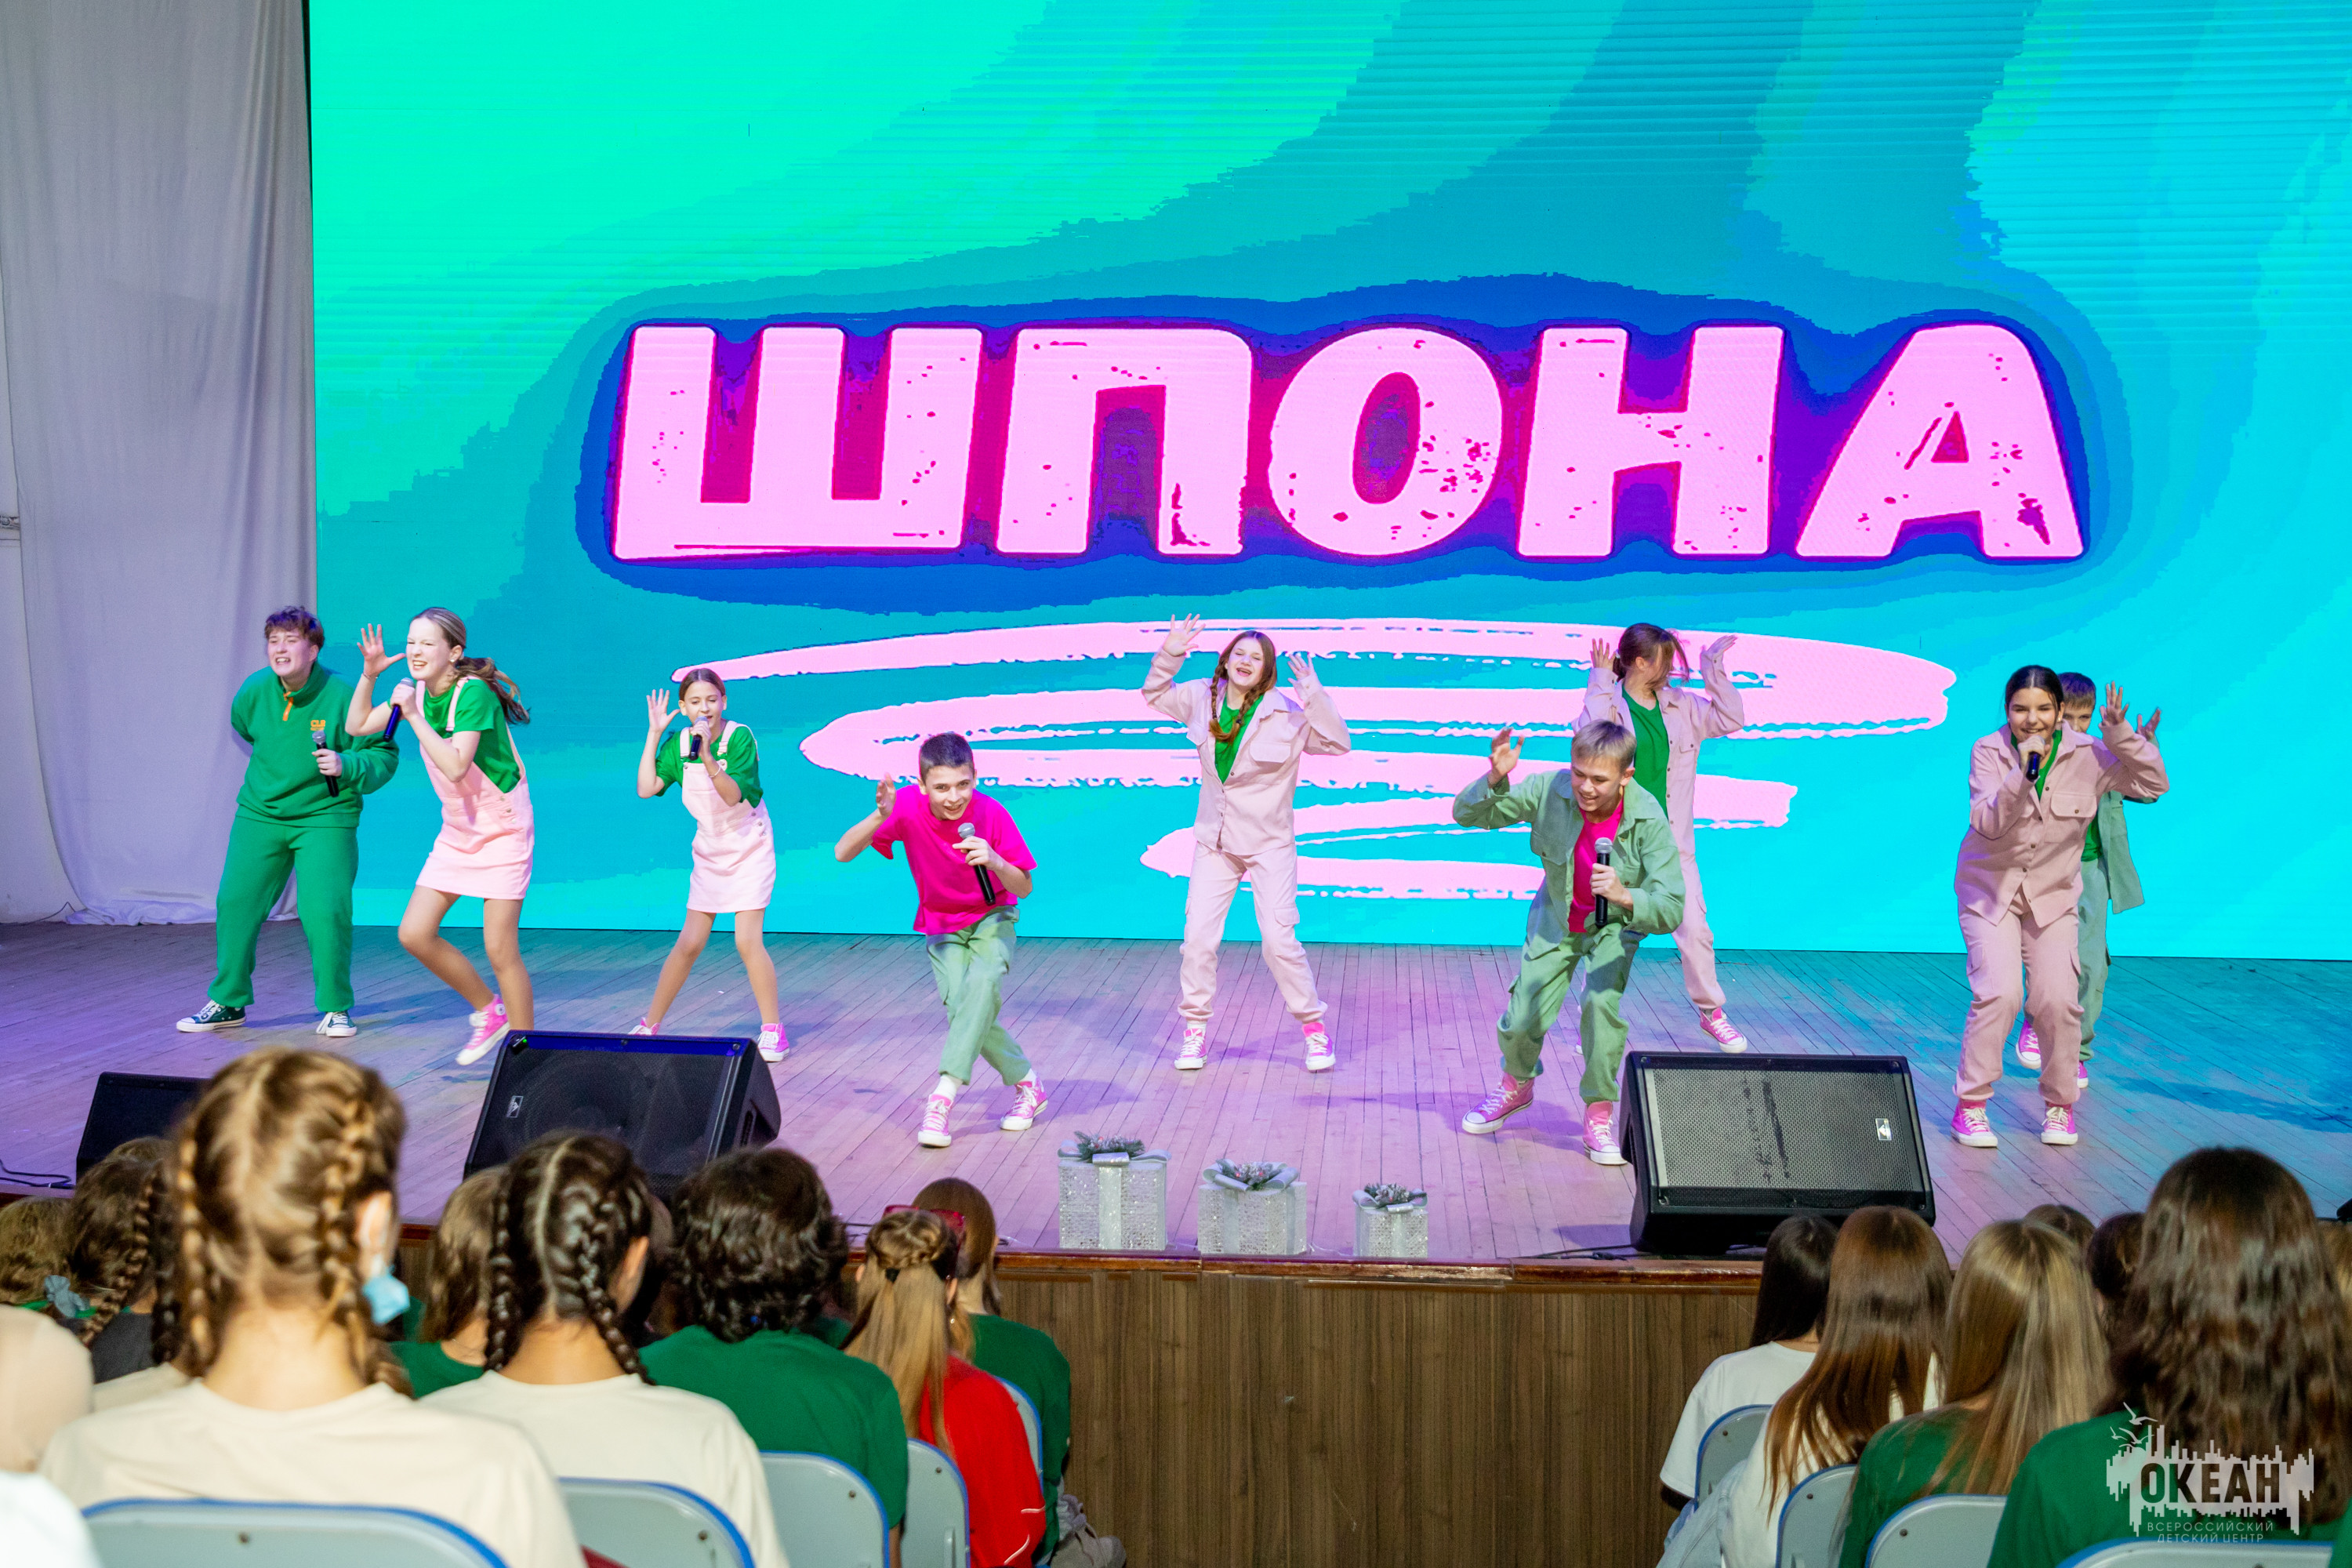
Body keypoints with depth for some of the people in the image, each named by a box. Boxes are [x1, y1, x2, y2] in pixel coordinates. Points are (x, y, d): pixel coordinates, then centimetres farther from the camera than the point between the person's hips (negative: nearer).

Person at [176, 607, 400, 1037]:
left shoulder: (341, 696, -15)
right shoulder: (254, 692, -4)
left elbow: (384, 755, -9)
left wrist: (346, 767, -25)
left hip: (324, 819, -4)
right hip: (259, 815, 4)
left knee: (326, 911, -12)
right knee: (235, 902, 4)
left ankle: (336, 1009, 4)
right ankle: (227, 1002, 21)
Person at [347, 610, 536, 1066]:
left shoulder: (473, 693, -22)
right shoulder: (417, 690, 1)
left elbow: (455, 767, -30)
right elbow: (358, 726, 6)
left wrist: (413, 715, -28)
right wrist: (369, 675, -7)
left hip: (502, 829, -8)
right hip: (457, 832, 8)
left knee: (500, 949, -7)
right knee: (414, 934, 1)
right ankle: (488, 1011, 20)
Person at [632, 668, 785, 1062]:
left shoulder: (740, 737, -18)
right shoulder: (678, 743, -4)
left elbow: (733, 795, -26)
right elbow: (646, 789, -13)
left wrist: (707, 756, -39)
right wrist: (653, 735, -14)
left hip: (748, 849, -4)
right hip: (709, 852, 4)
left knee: (748, 942, -13)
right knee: (689, 943, 8)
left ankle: (773, 1030, -2)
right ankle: (649, 1026, 19)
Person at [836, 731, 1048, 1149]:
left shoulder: (991, 814, -23)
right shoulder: (908, 805, -21)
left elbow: (1024, 888, -15)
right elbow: (843, 853, -25)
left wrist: (993, 860, -36)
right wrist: (880, 817, -42)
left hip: (991, 918, -2)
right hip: (941, 927, 2)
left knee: (983, 982, -30)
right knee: (962, 1006, -18)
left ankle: (942, 1098, -33)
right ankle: (1026, 1085, 4)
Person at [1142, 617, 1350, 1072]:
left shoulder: (1286, 712, -13)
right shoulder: (1203, 699, 0)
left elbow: (1338, 743, -20)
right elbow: (1155, 694, 17)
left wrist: (1314, 697, -31)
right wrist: (1169, 653, 1)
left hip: (1268, 844, -4)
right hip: (1214, 842, 4)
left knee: (1279, 940, -8)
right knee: (1198, 936, 1)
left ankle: (1314, 1027, 8)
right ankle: (1195, 1029, 16)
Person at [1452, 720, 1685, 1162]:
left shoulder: (1648, 819, -32)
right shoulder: (1549, 790, -28)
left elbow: (1670, 911, -35)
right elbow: (1468, 815, -18)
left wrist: (1624, 896, -55)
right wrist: (1495, 779, -39)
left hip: (1615, 923, -2)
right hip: (1556, 917, 2)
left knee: (1603, 1000, -26)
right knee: (1522, 1021, -3)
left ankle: (1600, 1114, -6)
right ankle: (1517, 1086, 33)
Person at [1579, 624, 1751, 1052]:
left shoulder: (1680, 706, 8)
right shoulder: (1609, 705, -7)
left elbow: (1729, 720, 7)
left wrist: (1714, 669, 2)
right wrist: (1601, 681, -25)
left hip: (1671, 843, 4)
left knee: (1695, 930, 1)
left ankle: (1710, 1012, 18)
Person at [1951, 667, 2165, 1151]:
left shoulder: (2086, 755, -10)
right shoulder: (1989, 753, -15)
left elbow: (2152, 785, -7)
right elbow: (1987, 825, -27)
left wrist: (2121, 735, -21)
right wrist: (2023, 775, -40)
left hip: (2053, 895, 2)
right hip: (1990, 892, -2)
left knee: (2059, 1000, -8)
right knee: (2000, 993, -17)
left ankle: (2060, 1104, 16)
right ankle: (1970, 1105, -3)